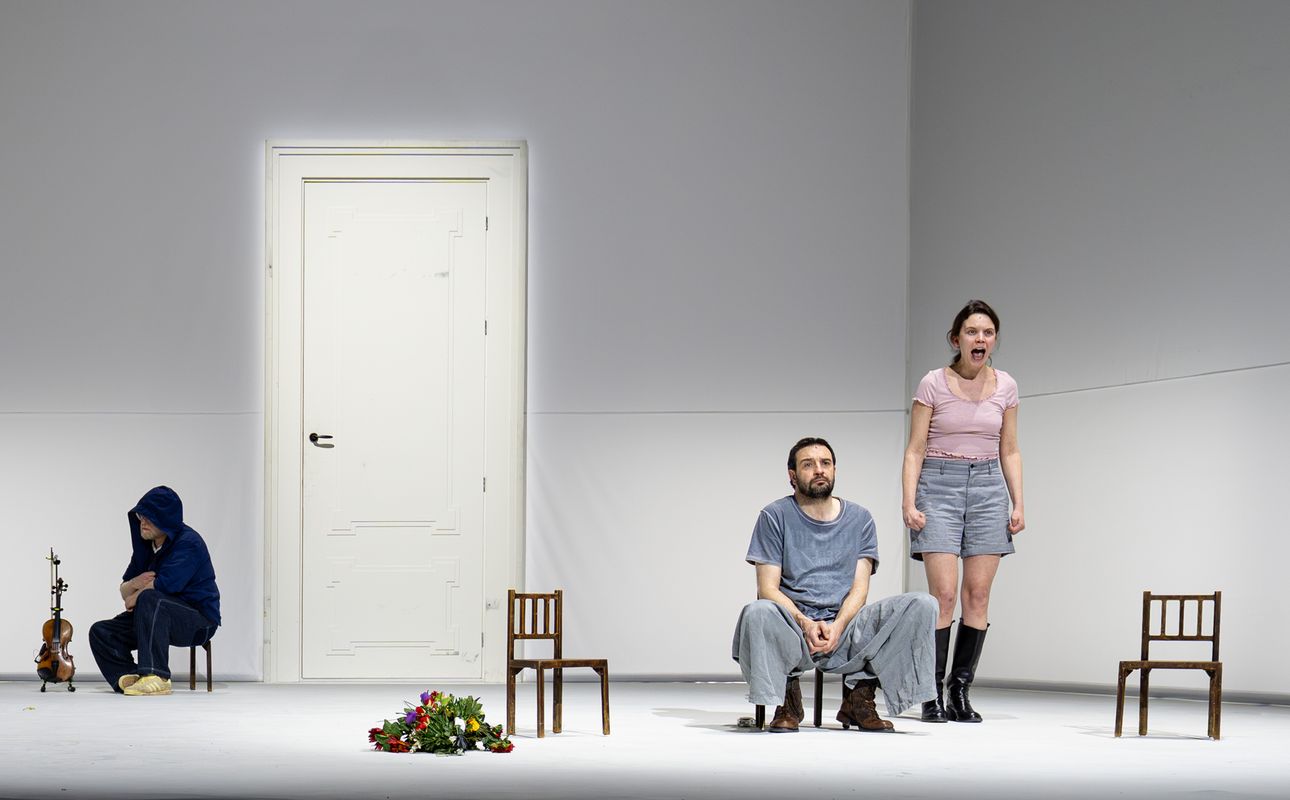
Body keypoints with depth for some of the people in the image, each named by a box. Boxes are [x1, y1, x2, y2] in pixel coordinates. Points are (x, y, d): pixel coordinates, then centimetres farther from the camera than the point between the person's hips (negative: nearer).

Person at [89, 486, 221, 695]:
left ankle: (156, 676, -40)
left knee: (150, 599, -37)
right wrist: (133, 585, -12)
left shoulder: (188, 543, -15)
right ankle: (129, 677, -20)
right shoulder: (146, 546, 10)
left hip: (199, 620, -9)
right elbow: (124, 591, 13)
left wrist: (135, 597, -9)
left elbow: (165, 585, -27)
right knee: (100, 632, -1)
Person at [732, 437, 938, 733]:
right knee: (757, 613, -39)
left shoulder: (859, 519, 14)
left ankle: (859, 697, -9)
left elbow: (860, 587, 5)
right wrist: (805, 623, -19)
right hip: (792, 626, -3)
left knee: (922, 606, -20)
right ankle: (787, 699, -9)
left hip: (845, 625, 3)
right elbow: (768, 588, -2)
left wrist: (837, 626, -16)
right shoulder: (774, 517, 7)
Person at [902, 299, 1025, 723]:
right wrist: (909, 502, -13)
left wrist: (1018, 503, 3)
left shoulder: (1005, 386, 6)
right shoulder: (933, 384, -4)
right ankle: (932, 694, -3)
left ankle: (960, 691, 7)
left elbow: (1009, 452, 12)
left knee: (978, 594, 0)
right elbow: (915, 450, -3)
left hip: (988, 488, 3)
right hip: (939, 486, -3)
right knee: (944, 595, -11)